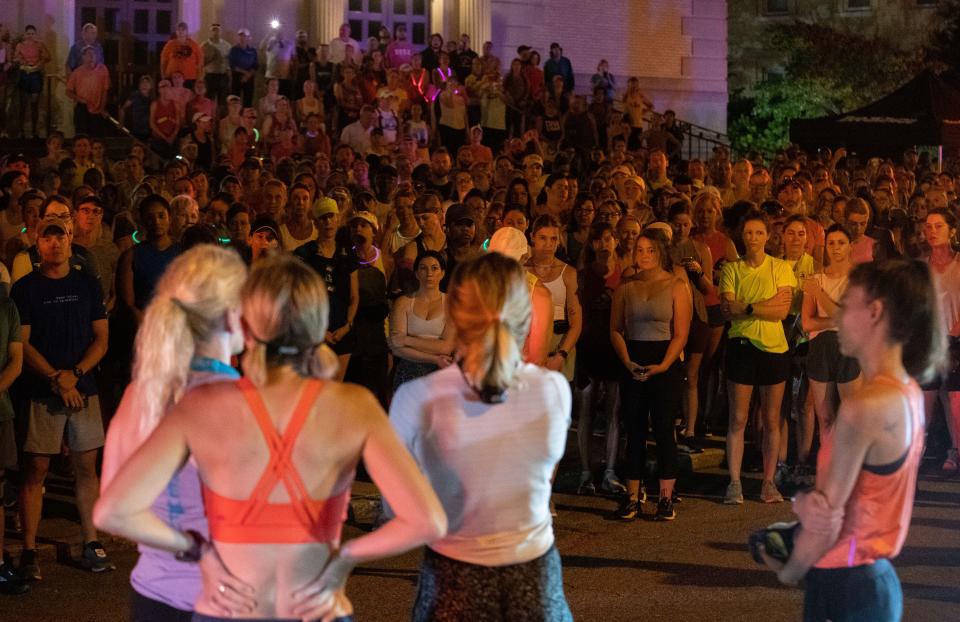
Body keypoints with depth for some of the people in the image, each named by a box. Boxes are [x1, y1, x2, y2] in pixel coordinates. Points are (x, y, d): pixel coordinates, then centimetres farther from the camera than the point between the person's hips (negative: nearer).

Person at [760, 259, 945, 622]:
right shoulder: (907, 392, 6)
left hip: (845, 591, -8)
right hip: (875, 580, 8)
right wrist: (805, 503, -15)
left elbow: (828, 520, -16)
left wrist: (788, 573, 1)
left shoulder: (864, 407, -22)